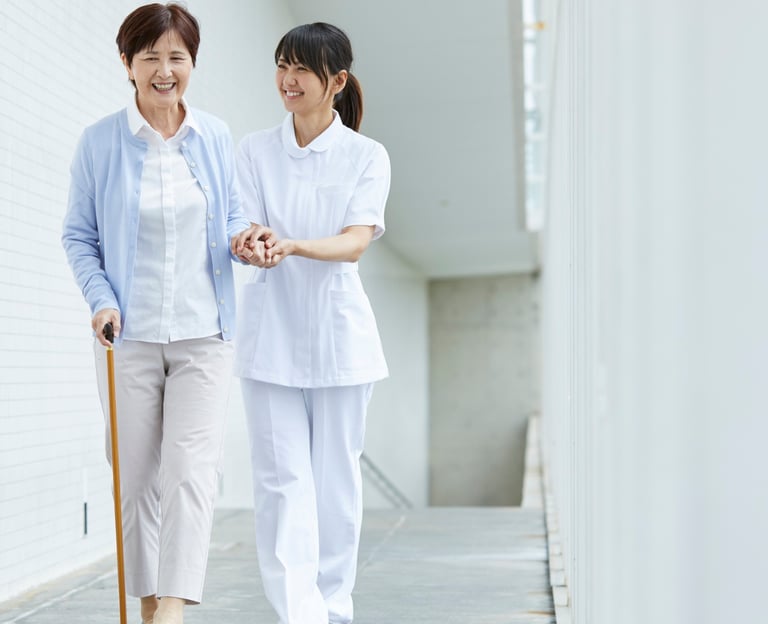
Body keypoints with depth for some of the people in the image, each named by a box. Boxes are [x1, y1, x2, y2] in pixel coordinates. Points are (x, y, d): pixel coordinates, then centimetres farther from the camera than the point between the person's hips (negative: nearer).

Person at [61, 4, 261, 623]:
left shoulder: (215, 137, 5)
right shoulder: (99, 142, 0)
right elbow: (79, 235, 4)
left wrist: (244, 238, -10)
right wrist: (101, 299, -11)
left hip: (203, 333, 1)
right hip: (130, 334, 0)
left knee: (191, 468, -12)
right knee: (138, 474, 7)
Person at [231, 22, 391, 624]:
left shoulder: (367, 155, 1)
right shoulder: (255, 150, 7)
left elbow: (357, 240, -11)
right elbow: (244, 228, -2)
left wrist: (294, 245, -30)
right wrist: (252, 246, -27)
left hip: (338, 332, -1)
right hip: (269, 332, 1)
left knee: (336, 477, 6)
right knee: (282, 478, -5)